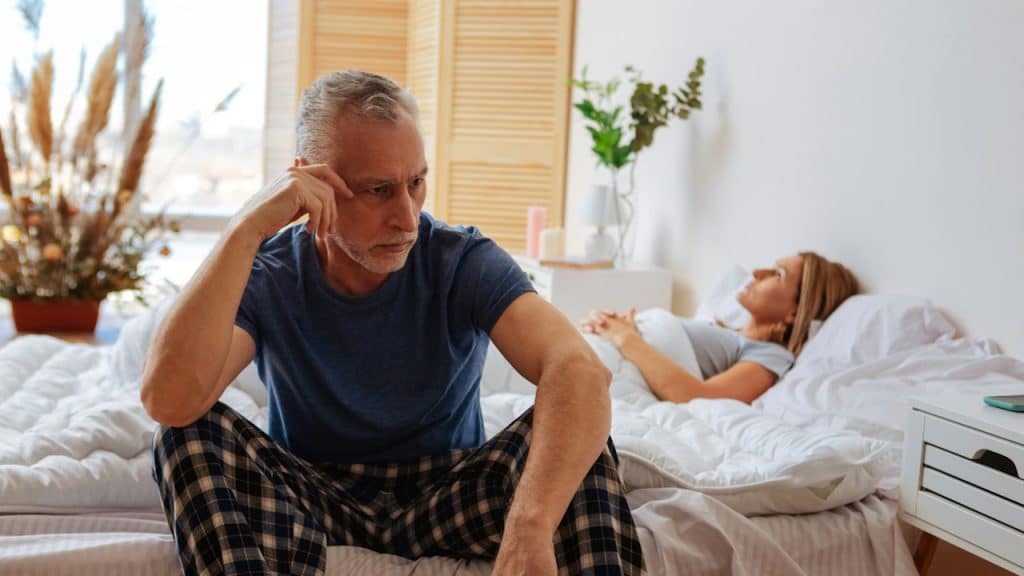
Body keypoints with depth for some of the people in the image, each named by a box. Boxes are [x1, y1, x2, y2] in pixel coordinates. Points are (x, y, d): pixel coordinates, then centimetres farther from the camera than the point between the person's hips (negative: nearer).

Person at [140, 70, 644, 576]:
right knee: (193, 429, -25)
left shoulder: (463, 262, -13)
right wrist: (244, 231, -33)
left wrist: (530, 529, -49)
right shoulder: (266, 274, -11)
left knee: (568, 424, -27)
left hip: (449, 495, -1)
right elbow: (167, 400, -29)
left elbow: (581, 370, -31)